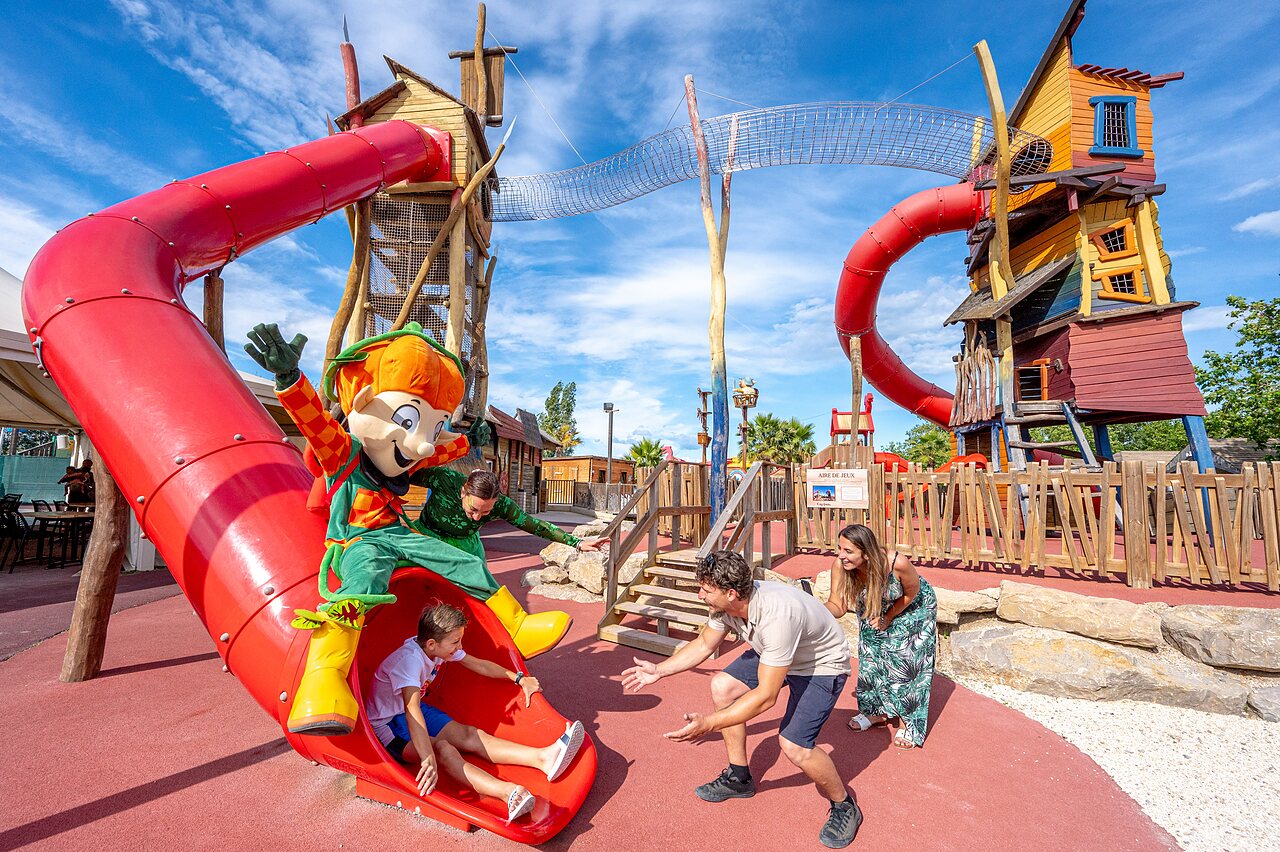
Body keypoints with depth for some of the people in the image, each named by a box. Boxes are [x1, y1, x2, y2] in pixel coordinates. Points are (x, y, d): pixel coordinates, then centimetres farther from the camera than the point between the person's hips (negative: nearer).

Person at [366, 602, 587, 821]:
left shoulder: (441, 648, -5)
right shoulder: (409, 660, -31)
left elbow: (480, 665, 7)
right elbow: (411, 709, -44)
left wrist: (520, 679, 12)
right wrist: (428, 760, -54)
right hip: (388, 725, -8)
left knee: (470, 735, -16)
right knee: (442, 748, -34)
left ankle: (544, 758, -33)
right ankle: (509, 793, -57)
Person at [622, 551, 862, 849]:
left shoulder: (776, 615, -41)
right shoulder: (727, 603, -18)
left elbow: (766, 696, -36)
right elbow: (704, 644, 1)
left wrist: (708, 724, -36)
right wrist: (658, 671, -2)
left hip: (822, 665, -7)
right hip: (772, 655, 8)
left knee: (793, 744, -20)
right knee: (721, 686, -2)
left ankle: (844, 806, 11)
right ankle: (739, 778, 18)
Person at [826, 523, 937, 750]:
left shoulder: (897, 564, -42)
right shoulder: (840, 566, -34)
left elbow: (911, 593, -20)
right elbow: (838, 606, -27)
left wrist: (888, 618, -19)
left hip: (913, 608, -3)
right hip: (874, 609, 4)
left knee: (906, 662, -1)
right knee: (870, 658, 8)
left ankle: (908, 722, 19)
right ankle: (877, 711, 31)